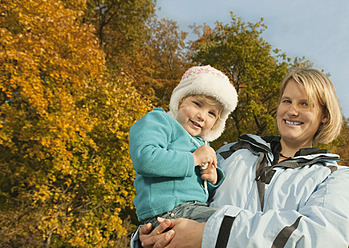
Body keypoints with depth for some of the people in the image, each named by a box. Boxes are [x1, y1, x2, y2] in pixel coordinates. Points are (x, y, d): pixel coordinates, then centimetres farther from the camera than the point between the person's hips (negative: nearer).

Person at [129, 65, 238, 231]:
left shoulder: (201, 144, 26)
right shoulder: (156, 120, 1)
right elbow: (144, 159, -22)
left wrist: (214, 180, 8)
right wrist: (193, 159, -14)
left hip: (198, 210, 9)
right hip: (168, 212, -9)